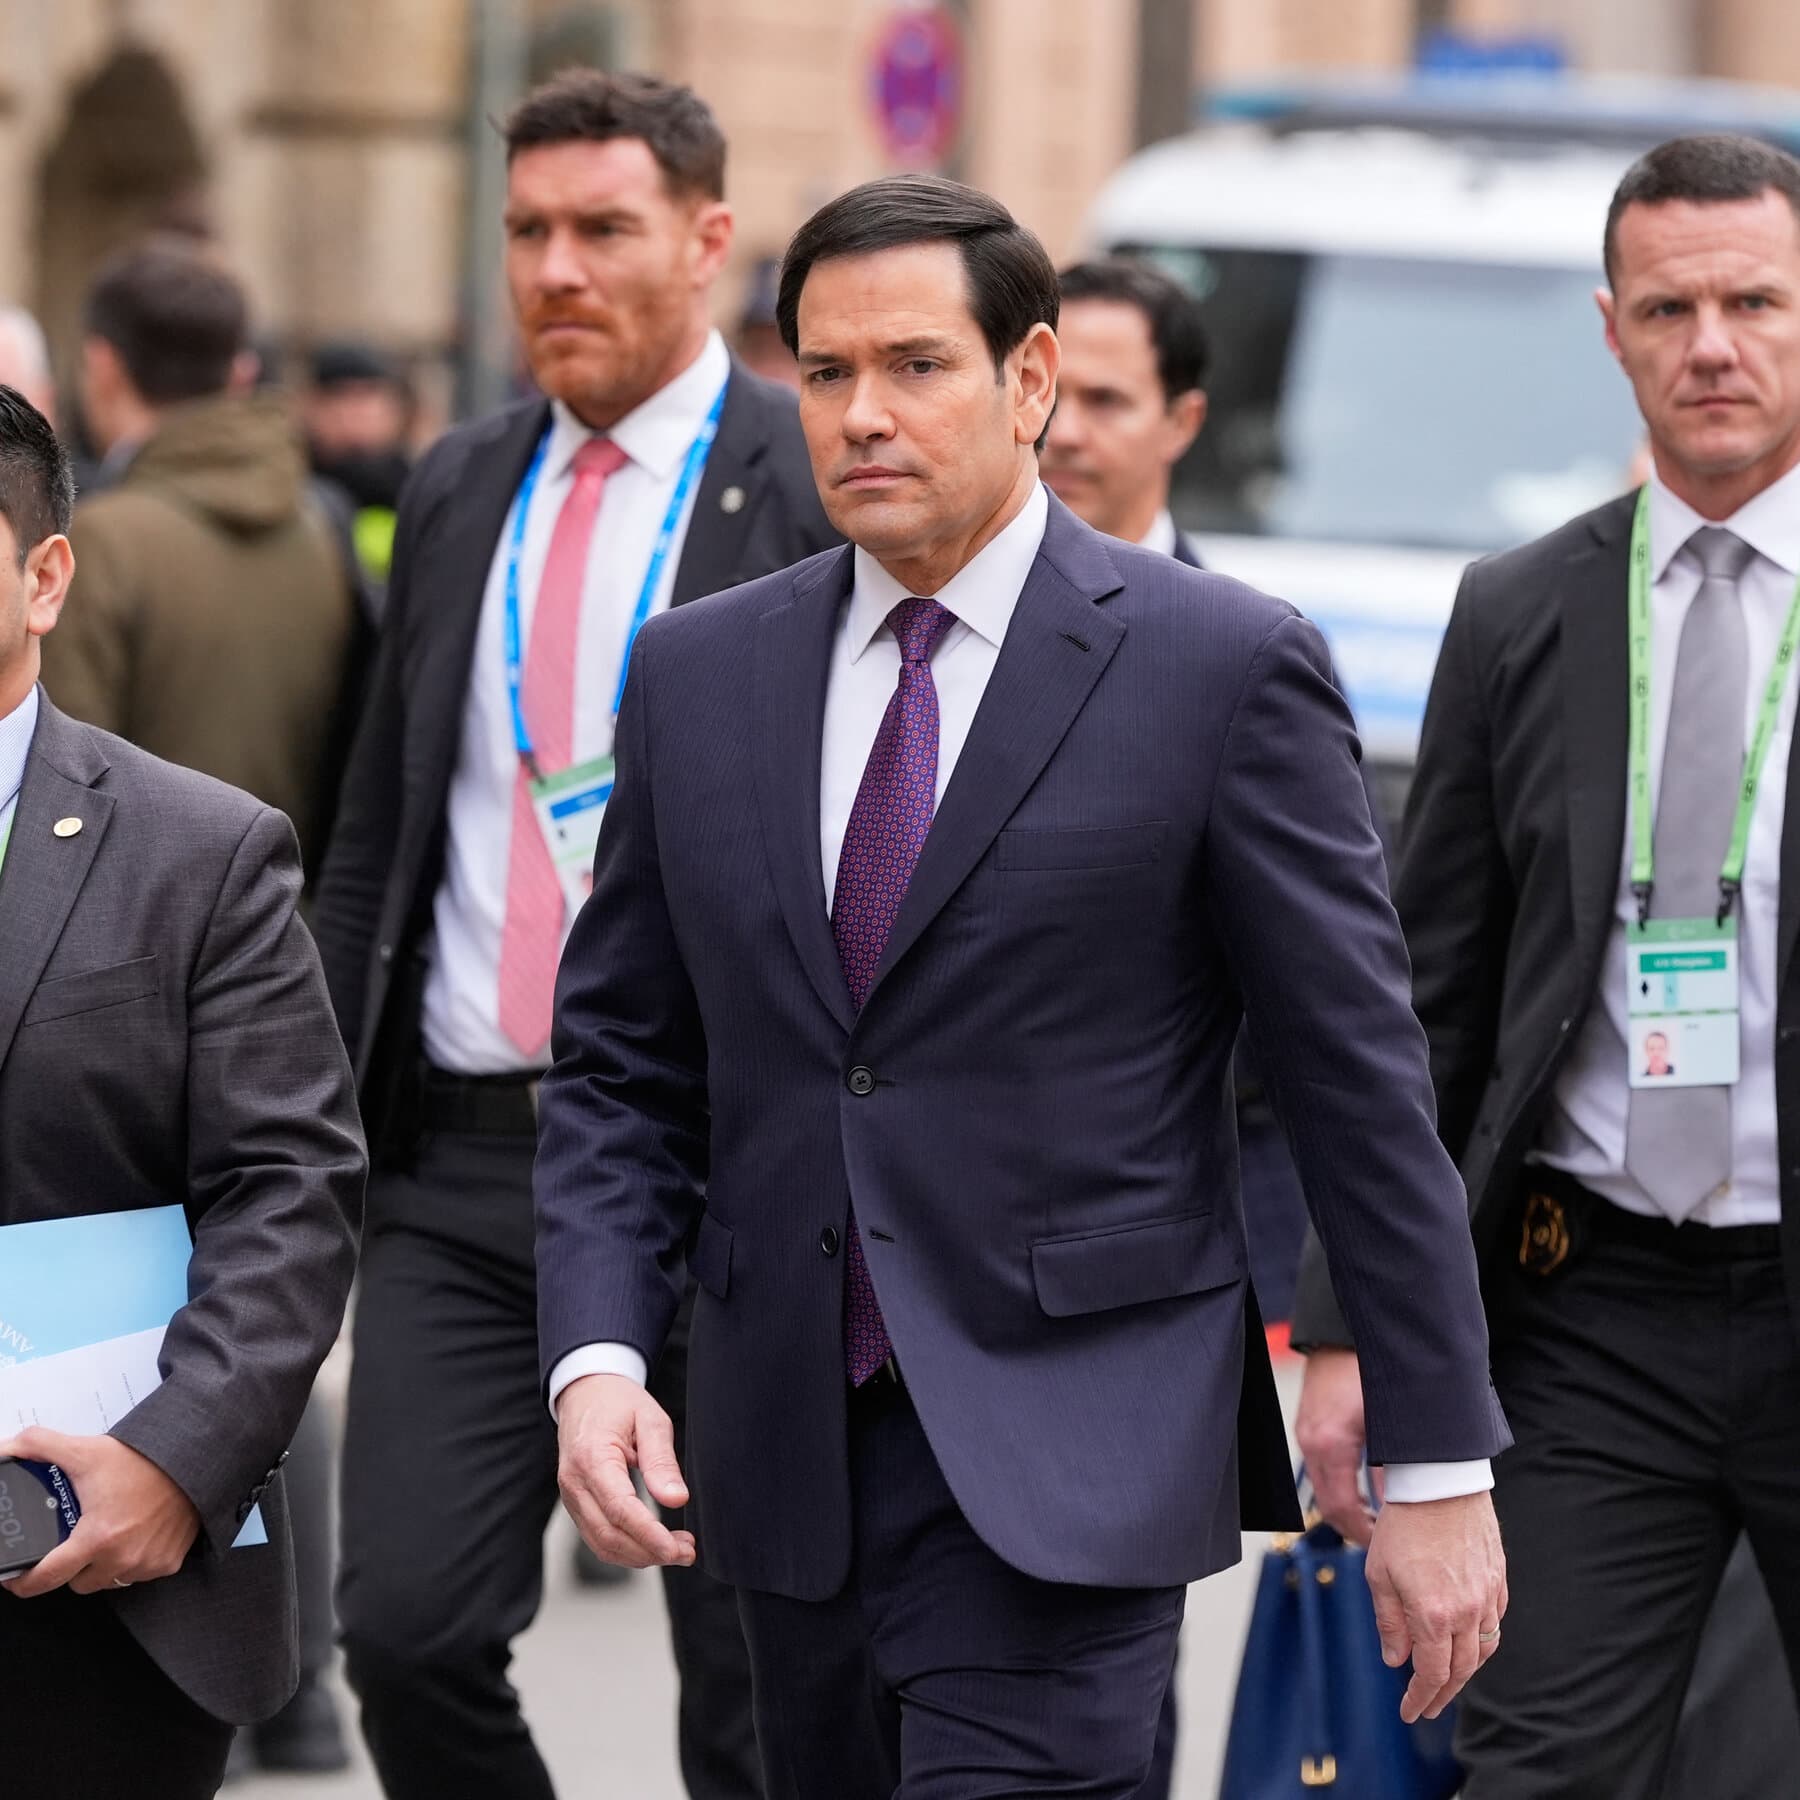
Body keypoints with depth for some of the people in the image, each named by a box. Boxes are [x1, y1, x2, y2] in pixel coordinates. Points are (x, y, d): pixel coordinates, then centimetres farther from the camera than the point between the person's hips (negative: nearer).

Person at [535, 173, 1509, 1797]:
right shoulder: (699, 676, 9)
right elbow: (620, 1066, 12)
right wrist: (598, 1355, -4)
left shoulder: (1224, 669, -4)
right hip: (791, 1459, 5)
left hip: (1065, 1466, -5)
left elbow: (1361, 1080, -3)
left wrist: (1439, 1466, -4)